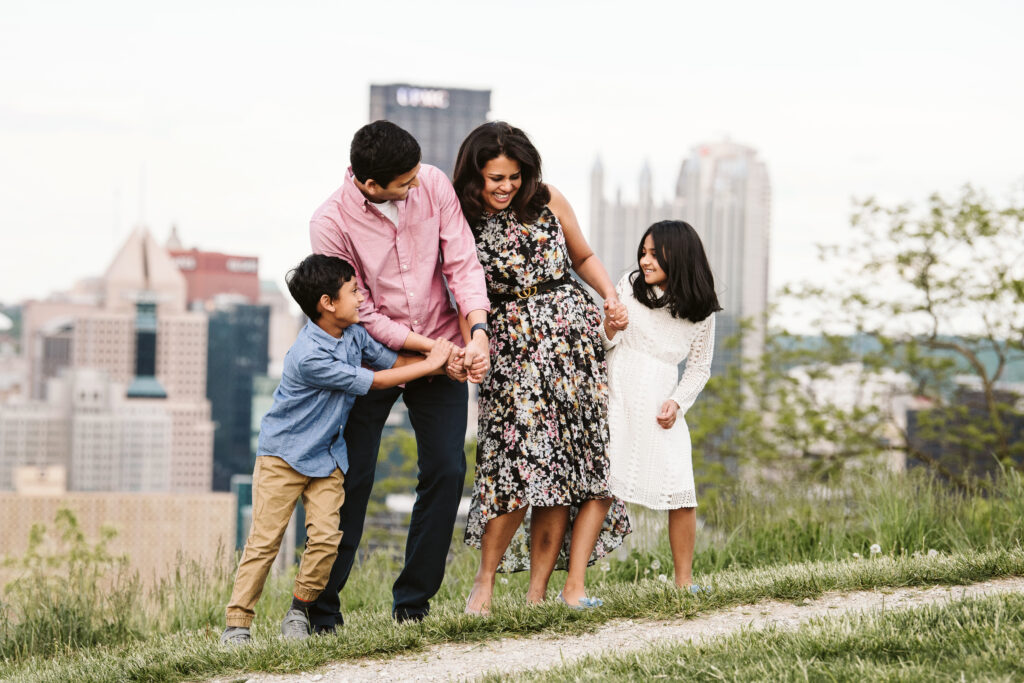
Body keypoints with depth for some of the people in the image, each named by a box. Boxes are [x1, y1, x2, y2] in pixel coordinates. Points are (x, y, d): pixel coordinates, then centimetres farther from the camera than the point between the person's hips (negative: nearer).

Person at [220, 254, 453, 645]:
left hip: (327, 456, 7)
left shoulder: (353, 334, -2)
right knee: (265, 538, -7)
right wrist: (429, 364, -14)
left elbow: (390, 360, 10)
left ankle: (299, 611, 7)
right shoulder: (308, 357, -28)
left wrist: (441, 362, -6)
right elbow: (371, 381, -22)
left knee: (326, 537, -8)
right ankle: (237, 623, -2)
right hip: (283, 455, -7)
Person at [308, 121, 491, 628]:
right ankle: (321, 607, 7)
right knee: (352, 478, -3)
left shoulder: (433, 185, -10)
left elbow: (463, 263, -9)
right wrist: (432, 348, -19)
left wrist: (476, 332, -23)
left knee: (446, 470, -3)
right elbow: (363, 314, -15)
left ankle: (413, 600, 9)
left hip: (441, 349, 3)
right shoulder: (331, 223, -19)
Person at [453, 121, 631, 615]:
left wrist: (611, 297, 4)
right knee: (521, 461, -15)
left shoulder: (547, 201, 7)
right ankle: (486, 578, 3)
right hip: (512, 348, -3)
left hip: (575, 337, 3)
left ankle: (537, 593, -1)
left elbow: (583, 257, 20)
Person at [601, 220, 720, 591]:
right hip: (616, 401, -1)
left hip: (660, 407, 1)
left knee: (682, 495, -5)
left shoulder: (701, 311, 3)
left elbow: (699, 368, 12)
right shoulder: (628, 286, 2)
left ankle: (684, 581, 10)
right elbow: (604, 343, 5)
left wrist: (677, 402, -4)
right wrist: (609, 327, -17)